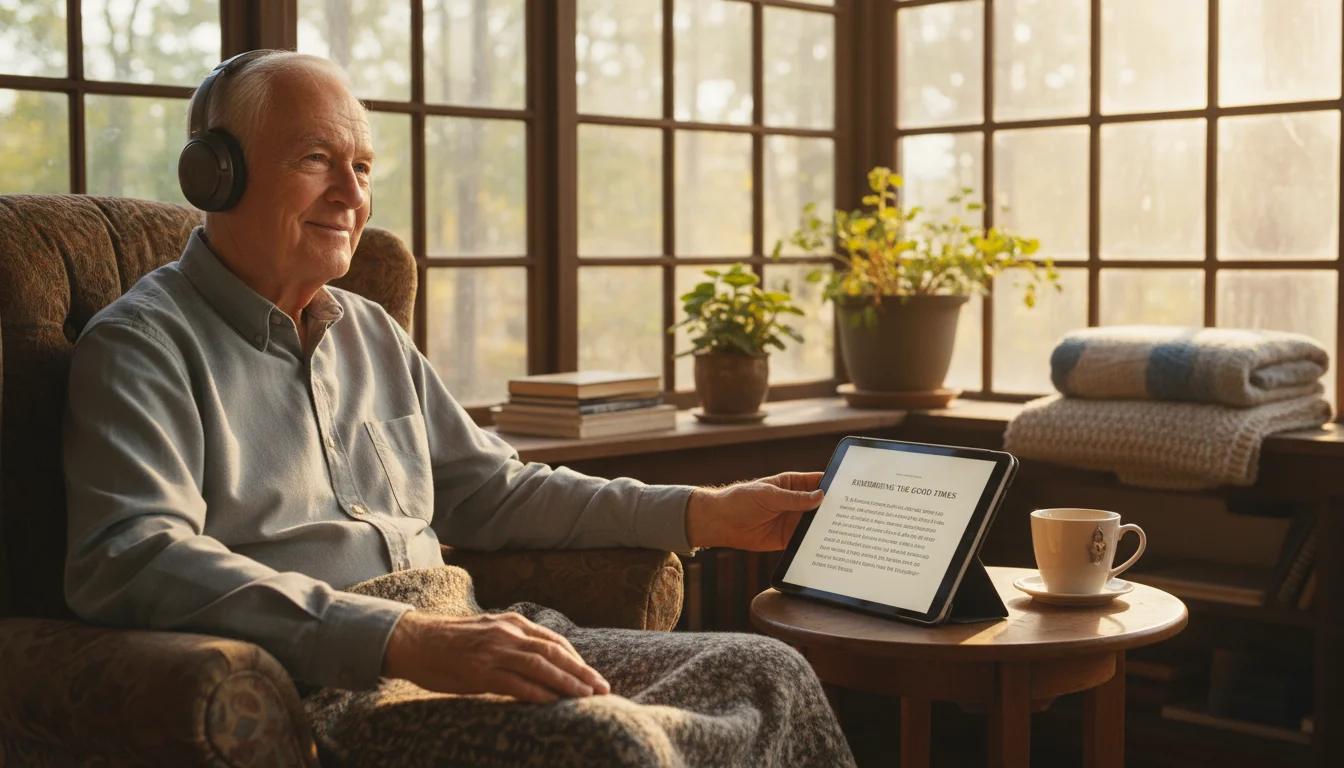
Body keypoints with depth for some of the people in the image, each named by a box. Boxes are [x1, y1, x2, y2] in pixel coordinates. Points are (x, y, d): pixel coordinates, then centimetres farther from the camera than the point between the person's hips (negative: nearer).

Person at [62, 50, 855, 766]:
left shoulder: (373, 334, 23)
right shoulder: (143, 343, -1)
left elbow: (492, 492, 27)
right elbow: (131, 561, -18)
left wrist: (705, 514, 19)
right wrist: (401, 640, -29)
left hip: (452, 641, 8)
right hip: (318, 680, -7)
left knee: (768, 671, -7)